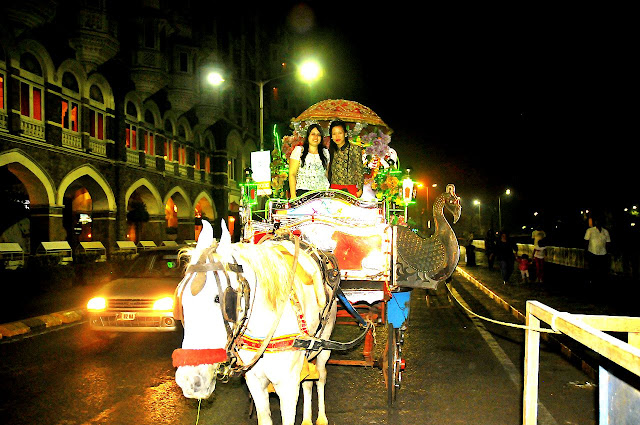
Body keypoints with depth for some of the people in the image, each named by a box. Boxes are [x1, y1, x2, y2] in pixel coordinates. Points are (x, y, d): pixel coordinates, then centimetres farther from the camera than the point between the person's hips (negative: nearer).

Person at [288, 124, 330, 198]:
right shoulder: (298, 150, 7)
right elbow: (292, 174, 2)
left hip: (322, 192, 3)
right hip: (303, 191, -2)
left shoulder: (325, 152, 17)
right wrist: (293, 195, -6)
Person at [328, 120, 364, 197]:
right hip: (334, 188, 4)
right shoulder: (332, 151, 11)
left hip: (350, 189, -3)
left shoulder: (354, 149, -3)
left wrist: (360, 189, -4)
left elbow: (360, 170, -2)